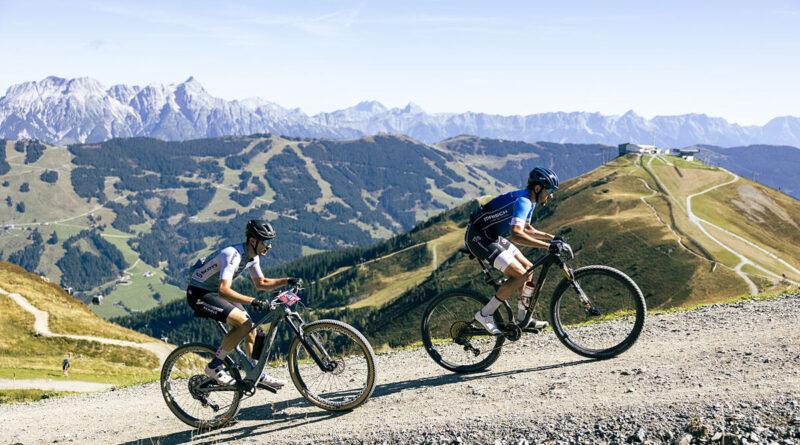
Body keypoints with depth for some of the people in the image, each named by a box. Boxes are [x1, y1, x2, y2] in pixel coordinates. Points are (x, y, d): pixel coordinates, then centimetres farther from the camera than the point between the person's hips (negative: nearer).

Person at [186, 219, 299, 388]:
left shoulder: (252, 256, -1)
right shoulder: (233, 255, -30)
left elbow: (261, 284, 14)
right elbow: (224, 291, -41)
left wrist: (287, 281, 1)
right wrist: (252, 301, -48)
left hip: (215, 292, 9)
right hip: (199, 294, -9)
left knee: (250, 327, 2)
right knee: (243, 323, -22)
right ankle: (214, 366, -12)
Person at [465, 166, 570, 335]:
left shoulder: (529, 200, 9)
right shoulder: (523, 201, -23)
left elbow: (526, 229, 25)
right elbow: (515, 234, -38)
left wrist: (552, 237, 14)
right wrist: (548, 245, -39)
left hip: (492, 236, 11)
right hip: (478, 237, -11)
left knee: (527, 268, 11)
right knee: (520, 275, -16)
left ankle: (522, 318, 20)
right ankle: (485, 314, -9)